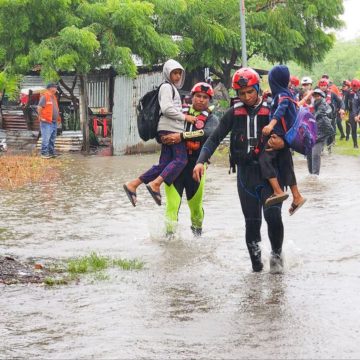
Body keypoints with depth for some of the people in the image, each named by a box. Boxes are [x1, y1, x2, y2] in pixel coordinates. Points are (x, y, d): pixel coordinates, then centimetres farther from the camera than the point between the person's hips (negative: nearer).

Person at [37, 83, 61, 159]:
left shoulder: (54, 97, 17)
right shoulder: (44, 97, -11)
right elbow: (39, 108, -14)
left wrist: (58, 117, 18)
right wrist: (41, 118, -14)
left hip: (54, 122, 9)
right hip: (47, 122, -9)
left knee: (52, 139, 13)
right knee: (46, 138, -9)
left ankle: (51, 152, 20)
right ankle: (44, 153, -6)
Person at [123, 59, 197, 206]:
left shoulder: (172, 88, 27)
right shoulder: (167, 87, -4)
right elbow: (166, 109, -17)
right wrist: (184, 117, -12)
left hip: (169, 130, 10)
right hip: (171, 129, -10)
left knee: (164, 164, 5)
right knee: (181, 160, -16)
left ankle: (132, 185, 3)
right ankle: (155, 184, -23)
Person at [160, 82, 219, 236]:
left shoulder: (211, 119, 2)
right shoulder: (180, 111, 9)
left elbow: (208, 133, -19)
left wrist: (182, 136, -30)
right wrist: (163, 137, -5)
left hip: (195, 166, 0)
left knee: (196, 204, 12)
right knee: (172, 203, -10)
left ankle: (197, 229, 39)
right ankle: (170, 234, -5)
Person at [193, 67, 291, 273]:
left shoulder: (271, 110, -1)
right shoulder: (234, 113, 5)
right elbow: (215, 138, 5)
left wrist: (282, 144, -20)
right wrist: (201, 161, -9)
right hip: (245, 172, 2)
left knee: (273, 215, -14)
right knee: (252, 221, 2)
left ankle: (277, 253, 9)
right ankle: (256, 261, 14)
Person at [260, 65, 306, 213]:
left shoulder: (282, 95, -15)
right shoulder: (286, 93, 12)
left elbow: (281, 109, -35)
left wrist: (271, 124, -49)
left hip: (281, 136, -10)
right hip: (286, 136, 10)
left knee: (264, 158, -21)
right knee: (287, 166, 18)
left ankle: (278, 191, -27)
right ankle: (297, 197, 26)